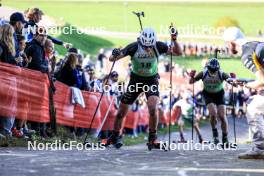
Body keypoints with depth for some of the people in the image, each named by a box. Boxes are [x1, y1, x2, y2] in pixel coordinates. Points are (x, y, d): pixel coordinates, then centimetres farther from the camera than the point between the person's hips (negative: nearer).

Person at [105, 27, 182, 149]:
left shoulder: (158, 46, -16)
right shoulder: (134, 47, -20)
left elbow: (178, 53, -12)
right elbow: (112, 59, -21)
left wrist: (174, 40, -29)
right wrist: (115, 55, -44)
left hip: (151, 80, -1)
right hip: (136, 79, 1)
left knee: (153, 107, -24)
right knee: (122, 110, 5)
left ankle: (152, 138, -11)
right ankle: (115, 136, 27)